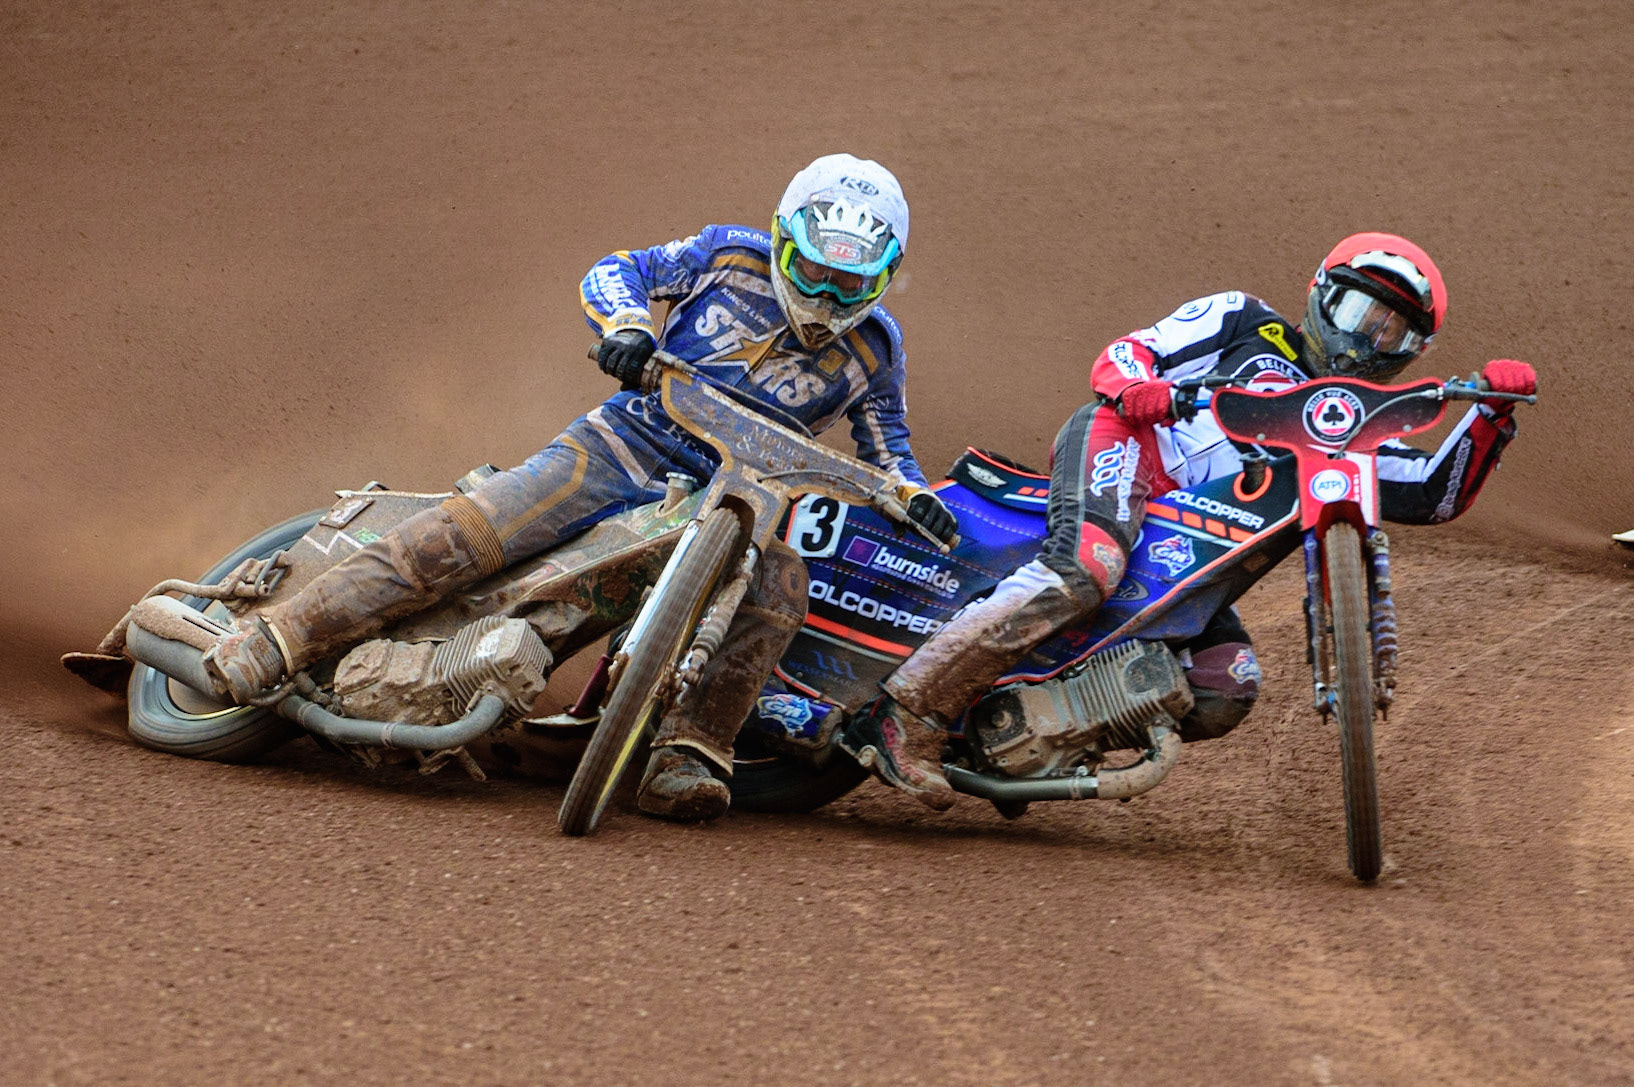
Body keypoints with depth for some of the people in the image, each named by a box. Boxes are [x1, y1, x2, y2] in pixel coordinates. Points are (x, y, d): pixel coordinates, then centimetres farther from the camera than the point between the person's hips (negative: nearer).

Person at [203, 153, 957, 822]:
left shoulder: (870, 347, 4)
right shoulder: (733, 257, 0)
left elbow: (884, 441, 16)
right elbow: (615, 272, 5)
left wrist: (914, 496, -6)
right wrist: (627, 325, -17)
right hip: (627, 442, -2)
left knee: (780, 582, -32)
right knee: (468, 533, -21)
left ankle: (686, 757, -35)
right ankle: (276, 640, -20)